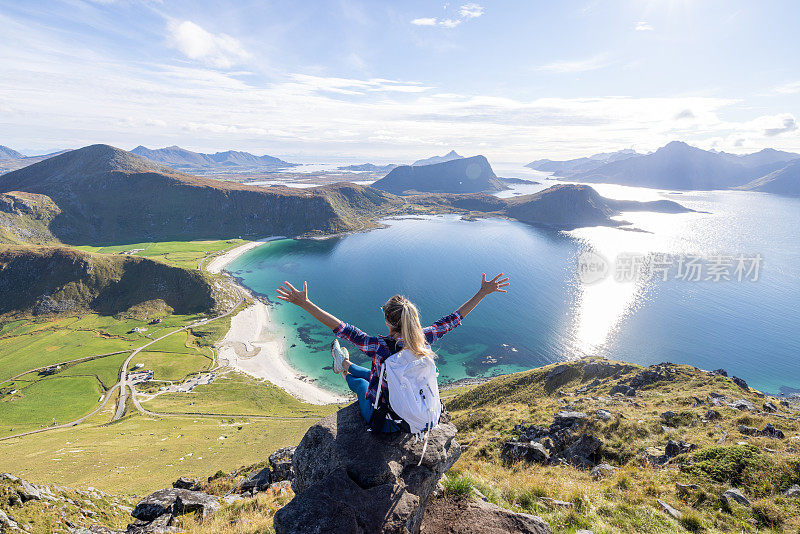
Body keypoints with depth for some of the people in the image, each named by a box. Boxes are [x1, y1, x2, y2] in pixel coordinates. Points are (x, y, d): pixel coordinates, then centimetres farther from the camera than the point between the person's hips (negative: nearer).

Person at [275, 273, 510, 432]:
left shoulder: (381, 346, -33)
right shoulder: (424, 339, -20)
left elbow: (342, 329, -33)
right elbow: (453, 319, -9)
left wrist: (304, 304, -30)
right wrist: (482, 292, 1)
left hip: (385, 422, -4)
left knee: (360, 382, 27)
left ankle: (345, 369, 60)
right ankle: (346, 365, 58)